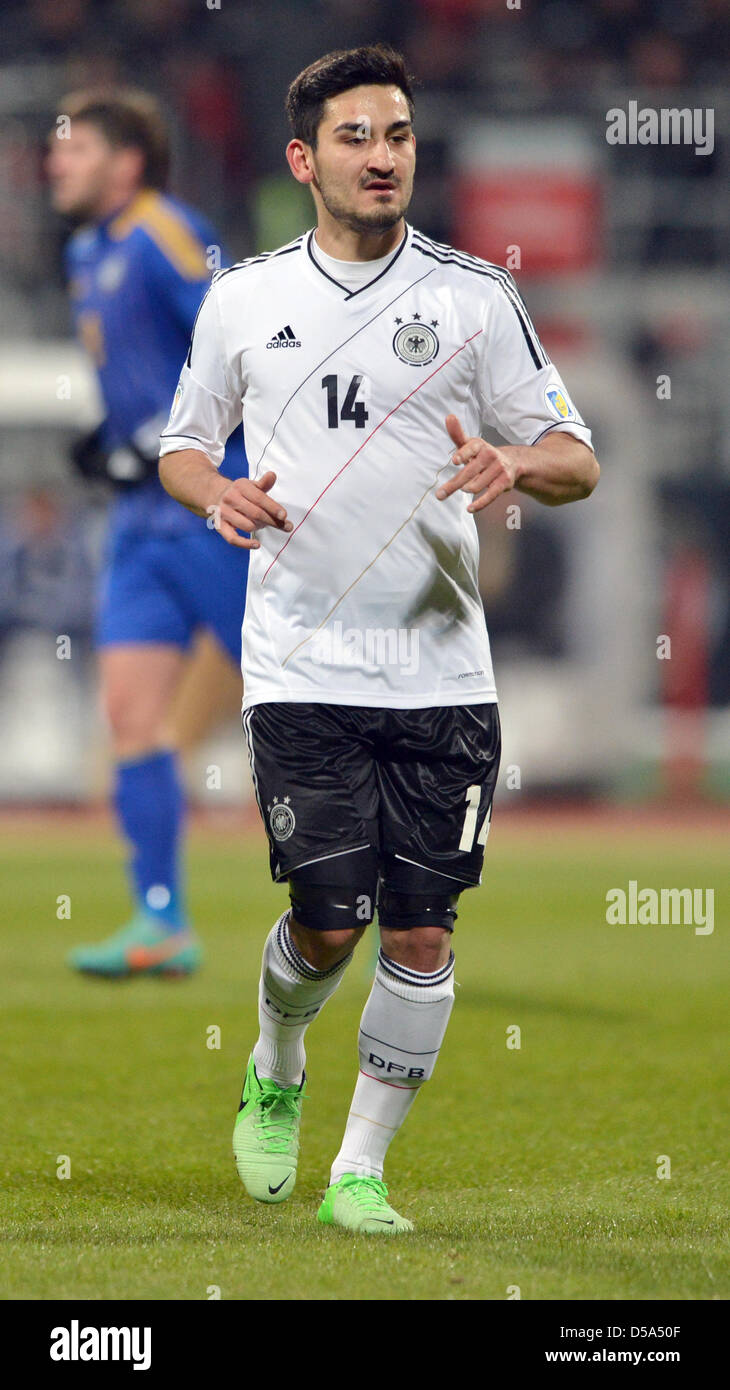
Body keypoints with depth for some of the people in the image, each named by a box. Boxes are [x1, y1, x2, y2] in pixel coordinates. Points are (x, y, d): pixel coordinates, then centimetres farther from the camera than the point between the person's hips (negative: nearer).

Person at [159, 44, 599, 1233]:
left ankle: (361, 1169, 12)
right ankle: (276, 1074, 26)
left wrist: (516, 463, -19)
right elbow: (183, 445, 19)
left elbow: (577, 463, 4)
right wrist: (217, 494, -5)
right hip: (302, 671, 0)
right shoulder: (242, 299, 7)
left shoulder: (475, 297, 3)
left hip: (442, 674, 1)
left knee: (420, 935, -1)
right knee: (328, 922, -6)